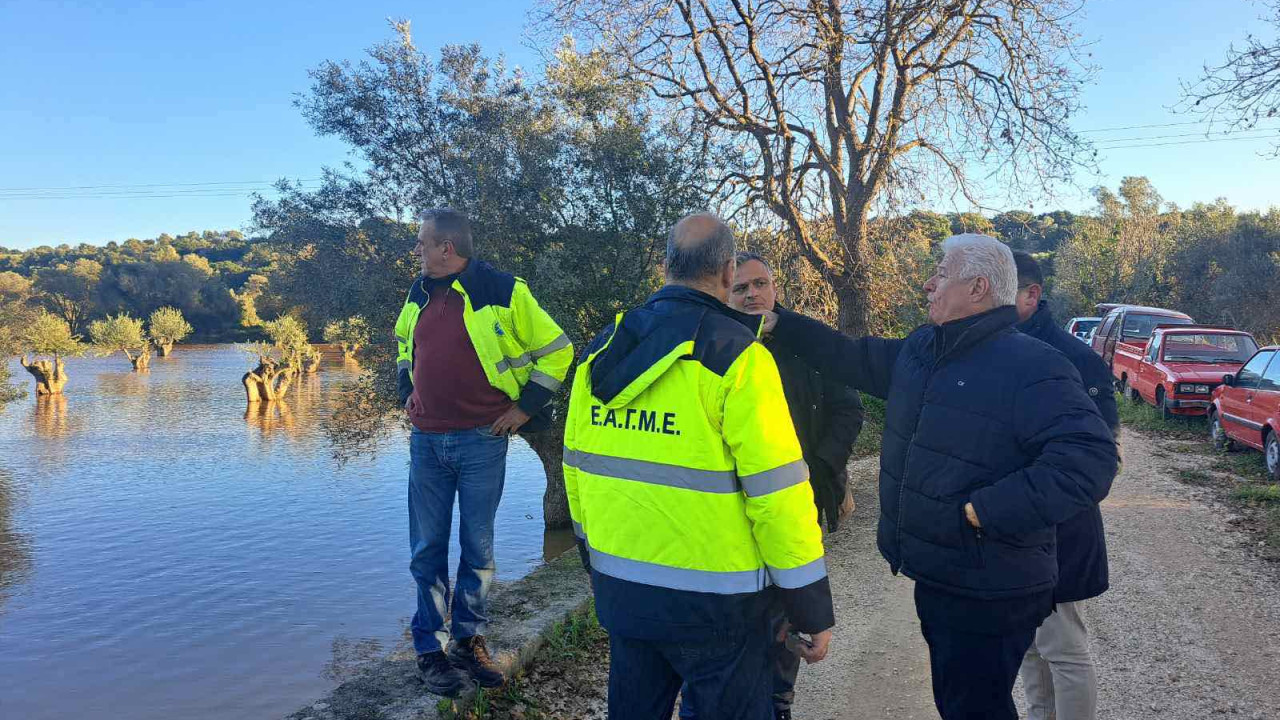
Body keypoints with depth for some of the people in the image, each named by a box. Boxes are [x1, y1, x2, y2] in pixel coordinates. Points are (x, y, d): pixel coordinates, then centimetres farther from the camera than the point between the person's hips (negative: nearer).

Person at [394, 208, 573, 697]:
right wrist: (408, 391, 16)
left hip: (482, 441, -4)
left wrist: (525, 407, -7)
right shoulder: (419, 294, 8)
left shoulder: (504, 292, -10)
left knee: (478, 548, 8)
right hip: (426, 441, 4)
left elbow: (557, 350, -6)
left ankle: (469, 640, 25)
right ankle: (430, 649, 20)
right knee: (427, 549, 8)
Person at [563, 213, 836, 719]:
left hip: (619, 589, 6)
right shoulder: (736, 354, -15)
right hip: (711, 599, -6)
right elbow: (777, 488, -17)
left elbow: (577, 467, 9)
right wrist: (813, 610, -8)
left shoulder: (601, 350, 3)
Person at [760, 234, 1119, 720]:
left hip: (987, 596, -8)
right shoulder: (920, 349, 6)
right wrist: (778, 325, 15)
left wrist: (984, 510, -30)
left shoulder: (1032, 367, -21)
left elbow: (1089, 459, -29)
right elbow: (853, 359, 19)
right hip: (935, 578, 8)